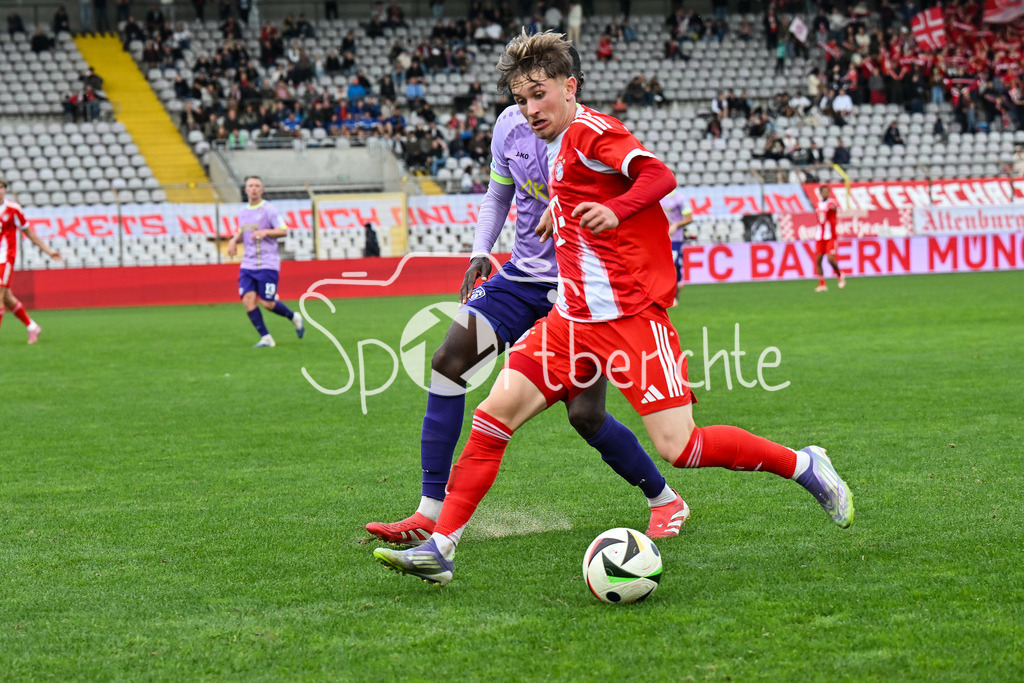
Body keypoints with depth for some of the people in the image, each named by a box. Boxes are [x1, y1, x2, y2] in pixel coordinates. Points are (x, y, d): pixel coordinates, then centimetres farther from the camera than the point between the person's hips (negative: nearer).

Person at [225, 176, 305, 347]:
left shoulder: (268, 209, -5)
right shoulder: (243, 212, 14)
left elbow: (283, 231, -10)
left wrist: (265, 232, -25)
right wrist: (234, 240, 7)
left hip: (267, 264, -6)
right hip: (247, 265, 6)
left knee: (267, 303, -7)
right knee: (248, 300, -10)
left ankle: (295, 318, 22)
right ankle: (265, 338, -3)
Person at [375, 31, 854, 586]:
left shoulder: (590, 130, -9)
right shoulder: (560, 144, 16)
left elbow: (659, 176, -23)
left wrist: (614, 210, -38)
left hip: (630, 315, -8)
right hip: (574, 318, 8)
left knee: (678, 448, -13)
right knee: (492, 415, -5)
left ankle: (804, 465, 7)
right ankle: (440, 548, -2)